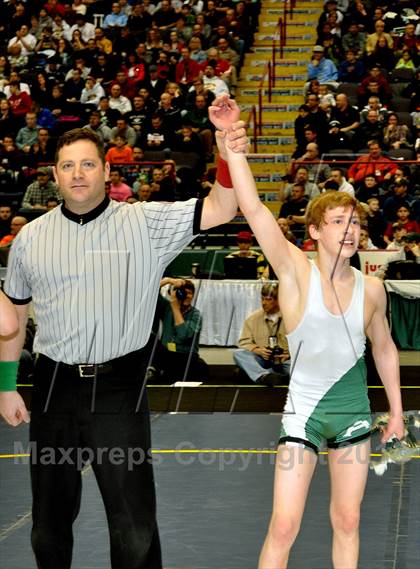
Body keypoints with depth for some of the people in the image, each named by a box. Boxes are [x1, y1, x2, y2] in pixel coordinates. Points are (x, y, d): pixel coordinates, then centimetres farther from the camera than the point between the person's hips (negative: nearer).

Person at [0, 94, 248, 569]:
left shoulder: (145, 223, -1)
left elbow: (220, 209, -11)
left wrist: (227, 144, -26)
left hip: (119, 391, -3)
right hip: (54, 388, 3)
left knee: (135, 529, -1)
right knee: (50, 521, 14)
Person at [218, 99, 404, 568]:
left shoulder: (371, 288, -1)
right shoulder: (296, 272, -12)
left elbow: (384, 347, 15)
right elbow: (252, 207, -23)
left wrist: (396, 410, 17)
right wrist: (230, 144, -33)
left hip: (354, 412, 4)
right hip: (303, 411, -3)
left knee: (347, 521, 11)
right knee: (283, 527, -7)